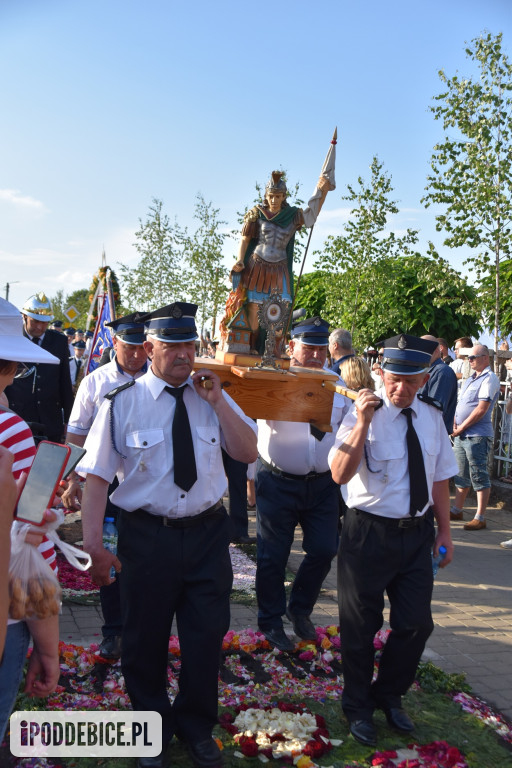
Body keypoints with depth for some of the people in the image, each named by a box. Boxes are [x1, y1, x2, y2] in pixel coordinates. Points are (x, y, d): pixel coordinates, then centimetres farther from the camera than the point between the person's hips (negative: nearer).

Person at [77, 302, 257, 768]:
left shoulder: (212, 395, 3)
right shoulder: (123, 401, -8)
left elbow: (248, 453, 0)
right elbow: (97, 476, -10)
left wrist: (217, 401, -11)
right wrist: (94, 544, -16)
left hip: (208, 534, 3)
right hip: (147, 535, -2)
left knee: (207, 636, 13)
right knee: (146, 641, 14)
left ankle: (197, 728, 40)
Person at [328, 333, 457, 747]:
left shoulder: (431, 418, 2)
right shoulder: (363, 413, -15)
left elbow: (440, 476, 12)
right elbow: (340, 474, -27)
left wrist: (444, 529, 12)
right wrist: (363, 423, -35)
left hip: (417, 533, 5)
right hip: (370, 532, -5)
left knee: (417, 623, 12)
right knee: (361, 625, 11)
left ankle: (389, 695, 39)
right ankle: (358, 707, 35)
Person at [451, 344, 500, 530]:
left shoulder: (489, 379, -11)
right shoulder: (470, 379, 17)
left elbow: (481, 409, -17)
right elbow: (460, 404, 19)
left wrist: (462, 427, -13)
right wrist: (454, 423, 2)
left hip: (478, 436, -9)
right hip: (461, 435, 9)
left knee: (479, 477, -4)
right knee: (461, 475, 15)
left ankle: (480, 518, 1)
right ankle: (457, 510, 25)